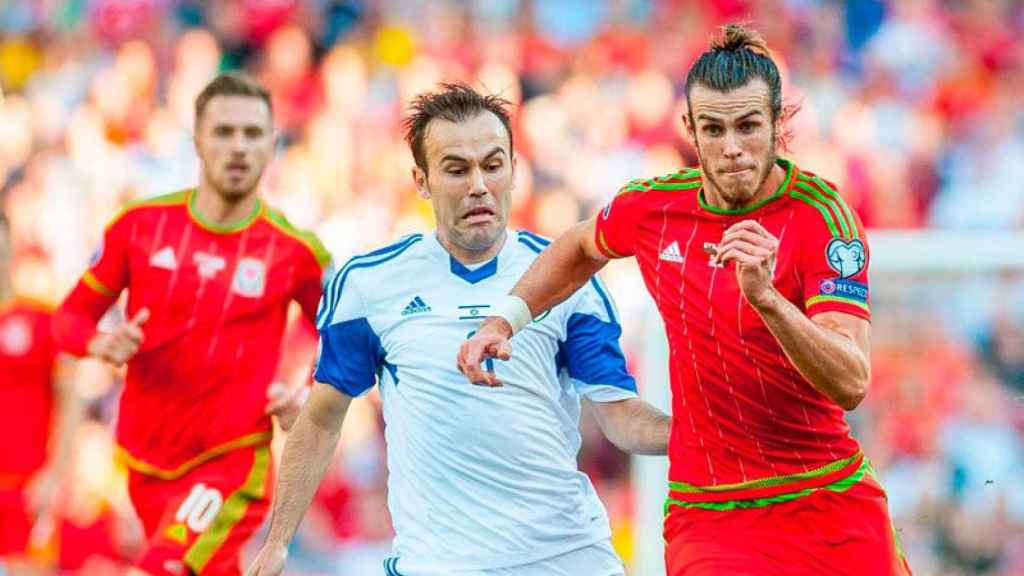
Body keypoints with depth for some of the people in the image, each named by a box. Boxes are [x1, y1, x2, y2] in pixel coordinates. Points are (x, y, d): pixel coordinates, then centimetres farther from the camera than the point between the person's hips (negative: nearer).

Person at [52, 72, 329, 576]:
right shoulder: (141, 225, -1)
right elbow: (71, 315, 7)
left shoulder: (295, 250, -5)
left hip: (231, 464, -4)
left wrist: (312, 399, -7)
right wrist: (100, 344, -14)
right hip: (146, 461, 4)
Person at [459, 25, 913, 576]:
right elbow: (580, 248, 25)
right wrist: (504, 319, 13)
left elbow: (851, 384, -25)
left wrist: (765, 298, -38)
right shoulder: (652, 206, -1)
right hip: (706, 516, 1)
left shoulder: (822, 216, -13)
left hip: (831, 510, -1)